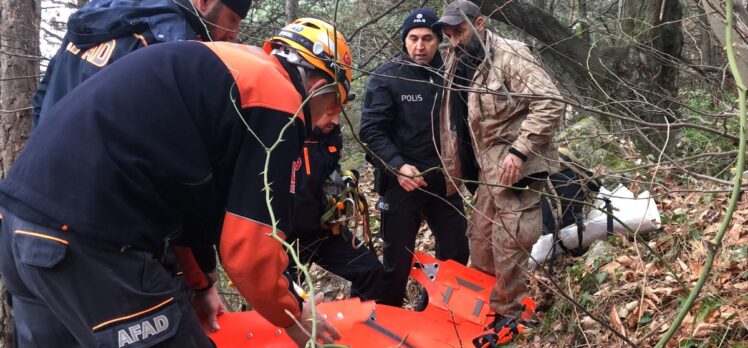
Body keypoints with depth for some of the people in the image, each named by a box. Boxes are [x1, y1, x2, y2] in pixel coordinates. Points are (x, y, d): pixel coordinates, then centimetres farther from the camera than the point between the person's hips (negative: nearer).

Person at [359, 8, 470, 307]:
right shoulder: (386, 77, -6)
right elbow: (371, 130, -12)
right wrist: (398, 166, -24)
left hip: (443, 179, 5)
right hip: (402, 181, -5)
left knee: (457, 252, 13)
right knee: (398, 260, 4)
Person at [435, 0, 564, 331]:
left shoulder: (510, 55, -13)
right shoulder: (460, 66, 12)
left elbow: (550, 103, -20)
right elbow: (455, 123, 19)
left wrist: (519, 150, -25)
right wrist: (452, 173, 18)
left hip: (516, 169, -9)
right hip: (488, 170, 9)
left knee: (508, 248, -3)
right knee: (480, 240, 17)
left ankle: (507, 316, 14)